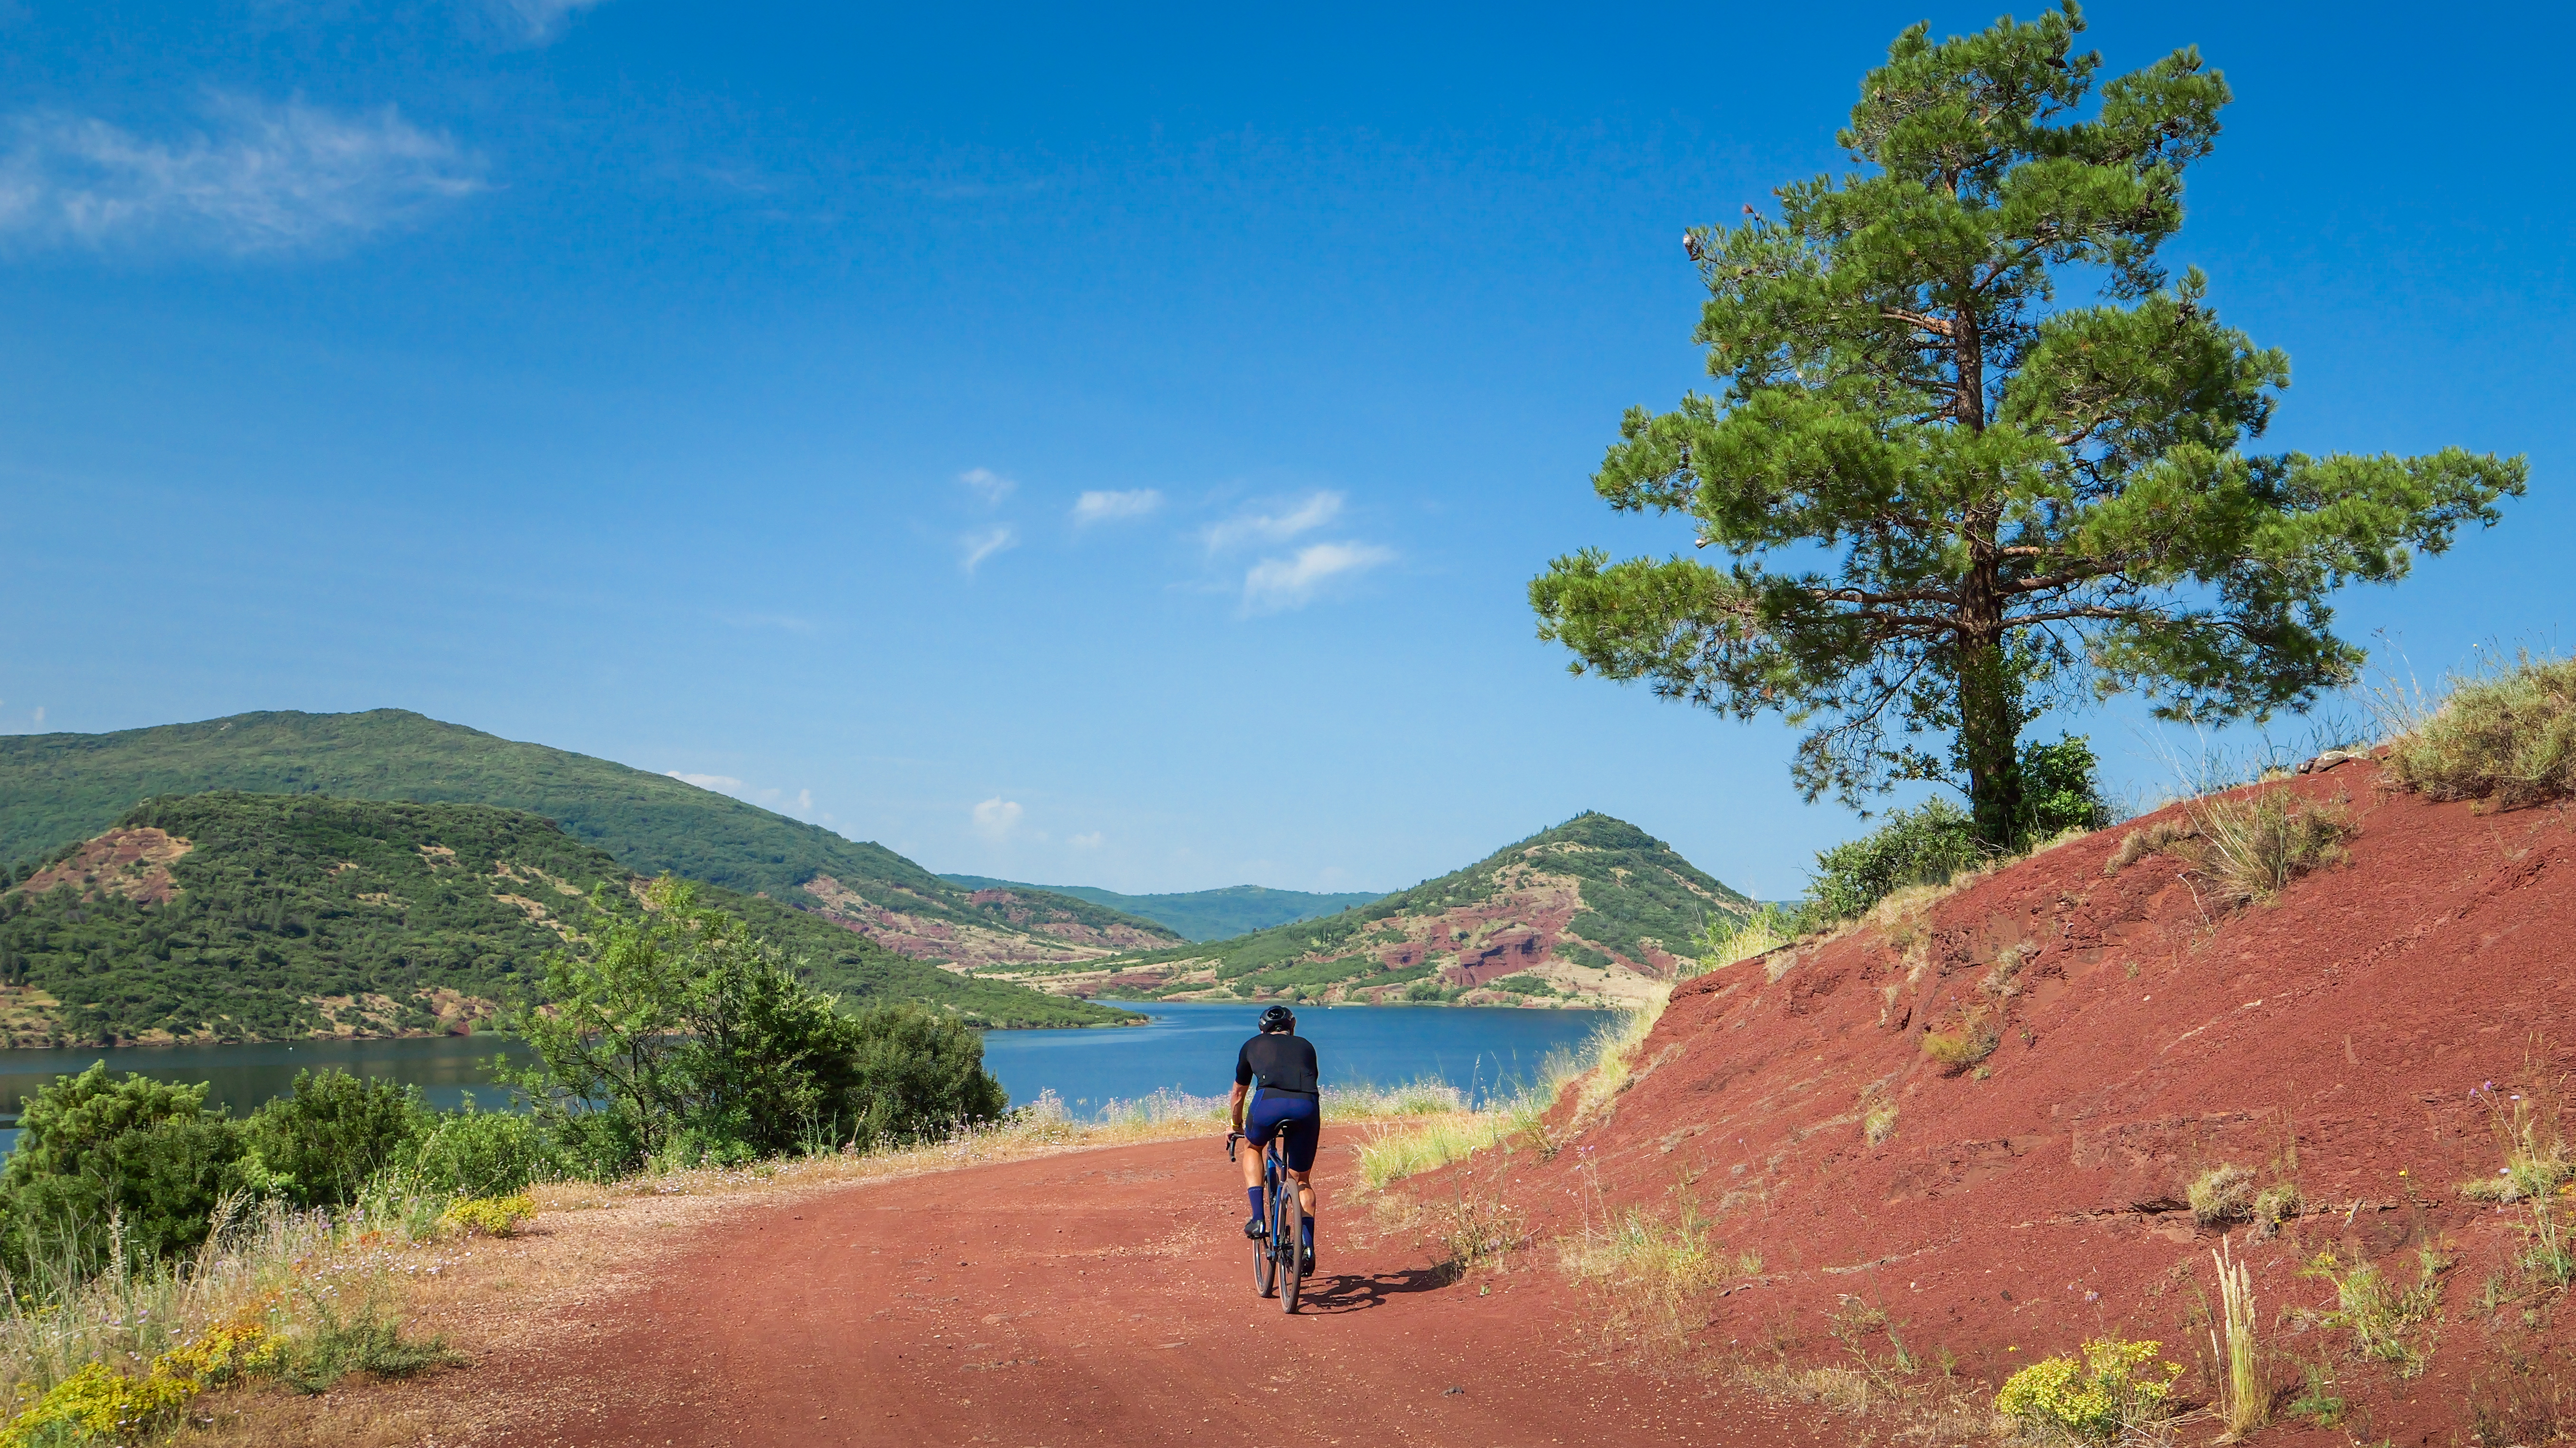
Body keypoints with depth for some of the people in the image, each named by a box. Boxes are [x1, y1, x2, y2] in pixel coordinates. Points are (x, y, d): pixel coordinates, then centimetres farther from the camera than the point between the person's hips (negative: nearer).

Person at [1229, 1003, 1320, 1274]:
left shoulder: (1253, 1046, 31)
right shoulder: (1306, 1046, 34)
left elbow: (1239, 1093, 42)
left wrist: (1237, 1126, 59)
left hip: (1269, 1102, -1)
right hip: (1307, 1106, 2)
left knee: (1253, 1148, 31)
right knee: (1302, 1179, 19)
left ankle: (1257, 1219, 16)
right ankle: (1307, 1246, 5)